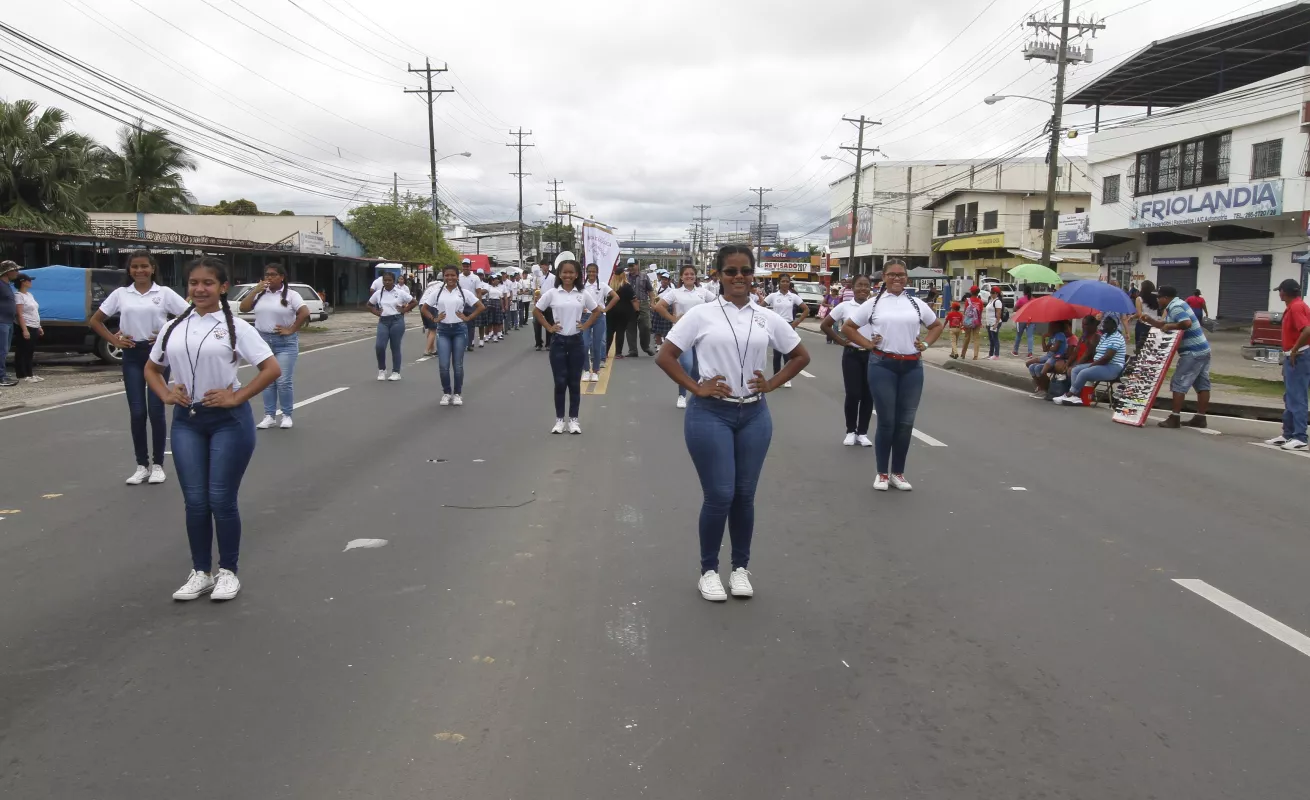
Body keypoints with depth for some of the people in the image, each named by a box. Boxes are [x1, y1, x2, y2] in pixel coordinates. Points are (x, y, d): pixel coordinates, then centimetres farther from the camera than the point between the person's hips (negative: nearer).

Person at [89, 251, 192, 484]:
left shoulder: (165, 293, -1)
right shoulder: (120, 294, 5)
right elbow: (94, 321, 13)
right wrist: (114, 340, 1)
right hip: (132, 356, 2)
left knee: (156, 411, 0)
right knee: (137, 413, 3)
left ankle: (157, 465, 11)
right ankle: (142, 466, 13)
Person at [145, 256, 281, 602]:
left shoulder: (235, 326, -5)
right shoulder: (174, 327, 9)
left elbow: (272, 368, -9)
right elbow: (151, 369, 21)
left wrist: (236, 397, -12)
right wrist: (166, 395, 3)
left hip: (228, 421, -4)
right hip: (186, 421, 4)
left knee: (221, 499, -1)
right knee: (195, 501, 6)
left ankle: (228, 572, 15)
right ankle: (200, 572, 20)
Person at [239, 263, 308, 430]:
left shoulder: (290, 295, -3)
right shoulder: (260, 294, 10)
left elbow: (305, 313, -12)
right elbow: (243, 308, 2)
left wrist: (291, 330, -13)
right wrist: (256, 290, -5)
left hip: (285, 342, -4)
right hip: (262, 340, 4)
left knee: (283, 381, -5)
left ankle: (286, 415, 7)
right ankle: (269, 416, 13)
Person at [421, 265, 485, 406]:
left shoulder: (463, 292, 1)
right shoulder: (437, 292, 4)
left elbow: (481, 307, 2)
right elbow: (423, 309, 10)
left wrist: (468, 318, -4)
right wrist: (434, 319, -2)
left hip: (459, 330, -1)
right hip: (443, 330, 1)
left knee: (458, 365, 4)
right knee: (443, 365, -4)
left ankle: (457, 394, 16)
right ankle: (446, 393, 12)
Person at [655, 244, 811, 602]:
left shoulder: (767, 318, 6)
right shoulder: (701, 315, -3)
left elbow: (801, 356, 16)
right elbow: (665, 356, -2)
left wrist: (772, 384, 5)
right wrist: (696, 388, -8)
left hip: (754, 415, 3)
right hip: (711, 414, -3)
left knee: (745, 495, 9)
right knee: (719, 496, -3)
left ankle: (741, 568, 26)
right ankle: (708, 570, 16)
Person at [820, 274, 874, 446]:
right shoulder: (844, 306, -2)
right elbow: (824, 325, 3)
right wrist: (841, 341, -2)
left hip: (871, 355, 2)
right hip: (851, 355, -1)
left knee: (868, 395, 5)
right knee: (853, 394, -3)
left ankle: (862, 432, 17)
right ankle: (851, 432, 13)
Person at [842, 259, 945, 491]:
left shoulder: (917, 304, 9)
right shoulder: (873, 304, 2)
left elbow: (937, 326, 22)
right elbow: (847, 327, 6)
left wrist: (925, 344, 7)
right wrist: (867, 344, -2)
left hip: (912, 367, 3)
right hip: (882, 366, -3)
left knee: (906, 422, 6)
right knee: (886, 421, 1)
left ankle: (898, 472, 19)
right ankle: (882, 473, 13)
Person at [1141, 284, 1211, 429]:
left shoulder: (1175, 307, -15)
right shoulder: (1177, 305, 16)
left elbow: (1187, 323, -31)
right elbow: (1164, 324, 18)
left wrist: (1170, 326, -18)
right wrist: (1150, 320, 5)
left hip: (1192, 352, -10)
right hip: (1202, 350, 10)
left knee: (1179, 383, -5)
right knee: (1202, 385, 10)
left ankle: (1175, 418, -4)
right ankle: (1200, 418, 15)